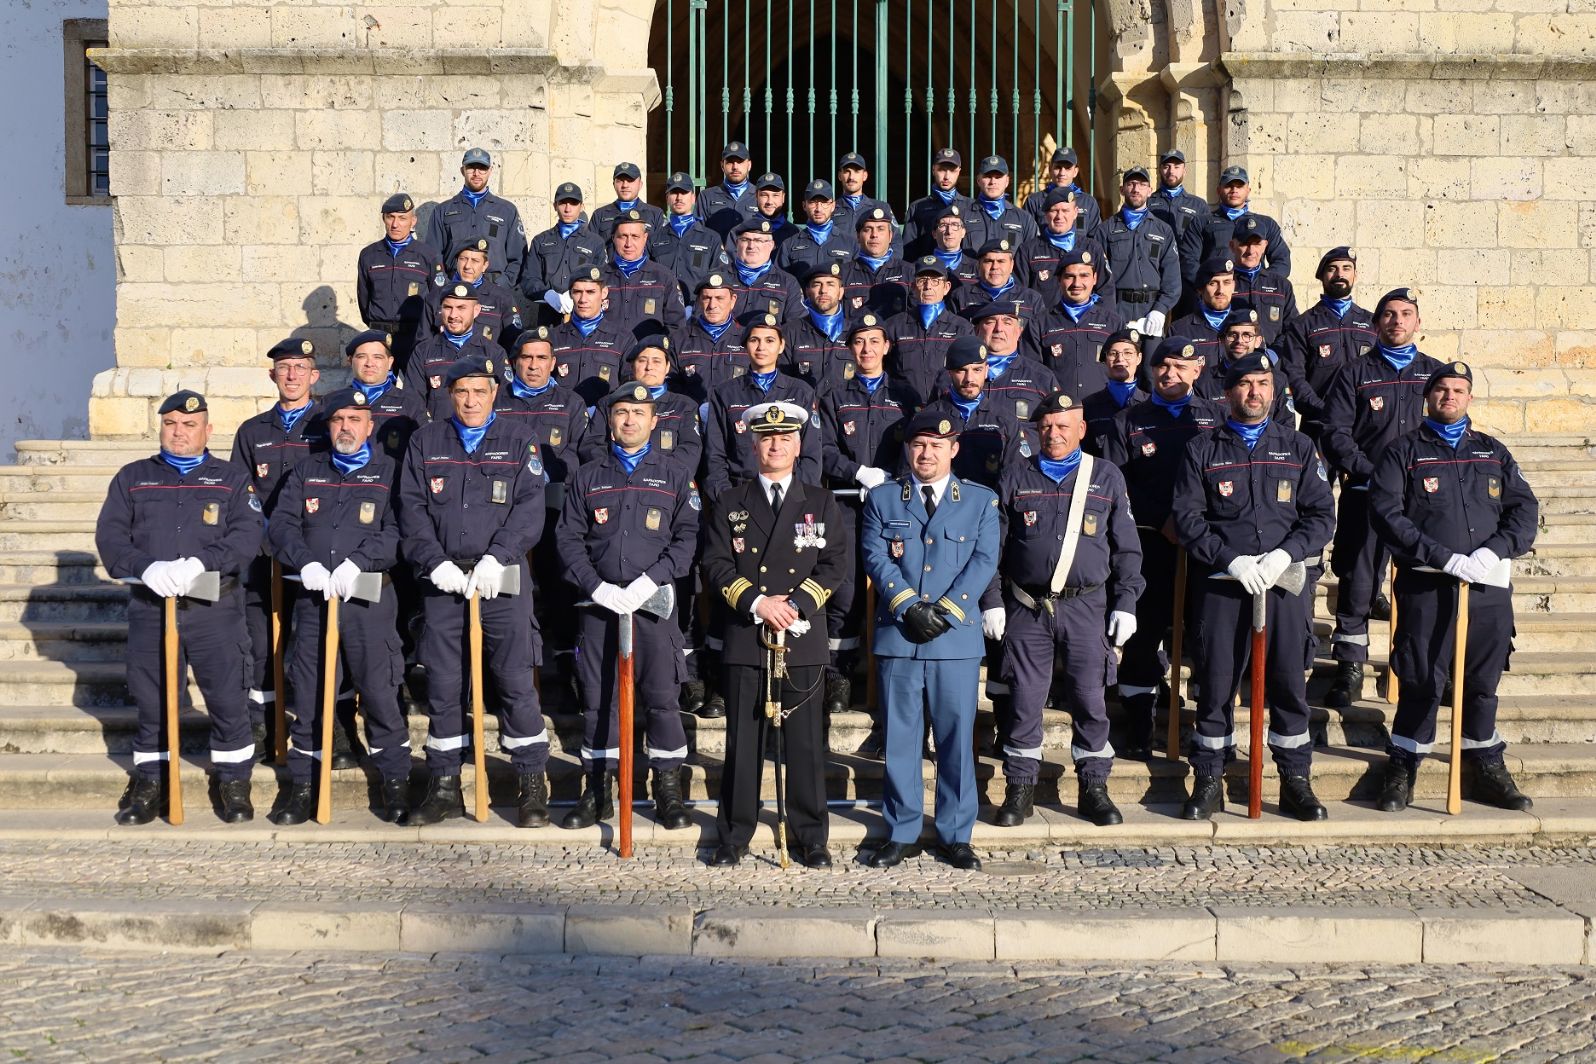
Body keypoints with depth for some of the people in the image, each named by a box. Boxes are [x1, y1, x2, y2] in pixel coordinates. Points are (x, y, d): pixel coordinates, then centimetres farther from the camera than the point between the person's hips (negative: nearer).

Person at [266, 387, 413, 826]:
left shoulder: (389, 472, 7)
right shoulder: (306, 472, 16)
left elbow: (398, 530, -6)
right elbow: (281, 524, 6)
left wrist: (357, 562, -18)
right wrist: (306, 562, -11)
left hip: (369, 598, -3)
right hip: (313, 598, 3)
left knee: (379, 691, -3)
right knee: (307, 694, 6)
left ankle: (397, 783, 9)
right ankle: (301, 785, 16)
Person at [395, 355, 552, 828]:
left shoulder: (518, 443, 7)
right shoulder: (424, 443, 11)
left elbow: (529, 508, -3)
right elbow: (412, 509, 4)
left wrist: (496, 558, -15)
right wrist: (436, 561, -10)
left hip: (502, 577, -2)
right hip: (443, 577, 2)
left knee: (515, 680, -2)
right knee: (442, 683, 5)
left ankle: (531, 784, 7)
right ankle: (444, 786, 15)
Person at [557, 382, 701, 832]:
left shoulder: (674, 475, 8)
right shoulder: (588, 477, 13)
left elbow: (687, 537, 0)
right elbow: (568, 538, 6)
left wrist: (650, 580, -13)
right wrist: (597, 586, -9)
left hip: (654, 602, -1)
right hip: (598, 602, 2)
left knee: (661, 696, -1)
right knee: (598, 698, 5)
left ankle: (668, 791, 10)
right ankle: (598, 792, 15)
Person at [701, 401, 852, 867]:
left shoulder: (821, 504, 10)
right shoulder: (730, 505, 11)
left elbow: (836, 564, 3)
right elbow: (716, 565, 3)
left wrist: (795, 605, -10)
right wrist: (757, 602, -12)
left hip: (802, 637, 0)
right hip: (744, 637, 0)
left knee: (805, 741, 2)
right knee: (743, 740, 3)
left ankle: (811, 838, 10)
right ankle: (734, 837, 12)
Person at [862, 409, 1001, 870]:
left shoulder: (981, 501, 9)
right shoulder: (882, 498, 10)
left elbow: (984, 562, -1)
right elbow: (876, 559, 0)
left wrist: (944, 612, -12)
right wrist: (910, 608, -14)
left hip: (958, 638, 0)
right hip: (897, 637, 1)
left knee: (957, 738, 3)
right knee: (900, 738, 5)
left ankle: (956, 836, 13)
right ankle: (902, 834, 15)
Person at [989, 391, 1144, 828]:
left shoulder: (1107, 477, 6)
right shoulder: (1015, 478, 7)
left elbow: (1127, 548, 8)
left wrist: (1125, 603, 1)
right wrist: (991, 601, 1)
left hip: (1087, 607, 0)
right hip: (1026, 607, 0)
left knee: (1090, 700, 3)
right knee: (1023, 699, 1)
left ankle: (1093, 787, 15)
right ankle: (1020, 788, 11)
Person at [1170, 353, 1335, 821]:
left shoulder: (1298, 447, 12)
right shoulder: (1202, 449, 7)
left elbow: (1321, 514, 6)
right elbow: (1186, 517, -1)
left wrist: (1285, 554, -11)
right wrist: (1232, 560, -13)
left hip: (1285, 580, 1)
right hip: (1221, 584, -1)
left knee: (1288, 680, 3)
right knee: (1216, 683, 2)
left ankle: (1295, 781, 14)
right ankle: (1208, 782, 12)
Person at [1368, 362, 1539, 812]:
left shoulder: (1493, 452, 17)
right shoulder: (1404, 451, 5)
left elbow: (1524, 508, 9)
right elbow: (1386, 513, -7)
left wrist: (1494, 550, -10)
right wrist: (1446, 558, -15)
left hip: (1489, 585, 4)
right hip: (1427, 587, -3)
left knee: (1483, 681, 11)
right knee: (1422, 681, -3)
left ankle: (1485, 768, 24)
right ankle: (1402, 768, 11)